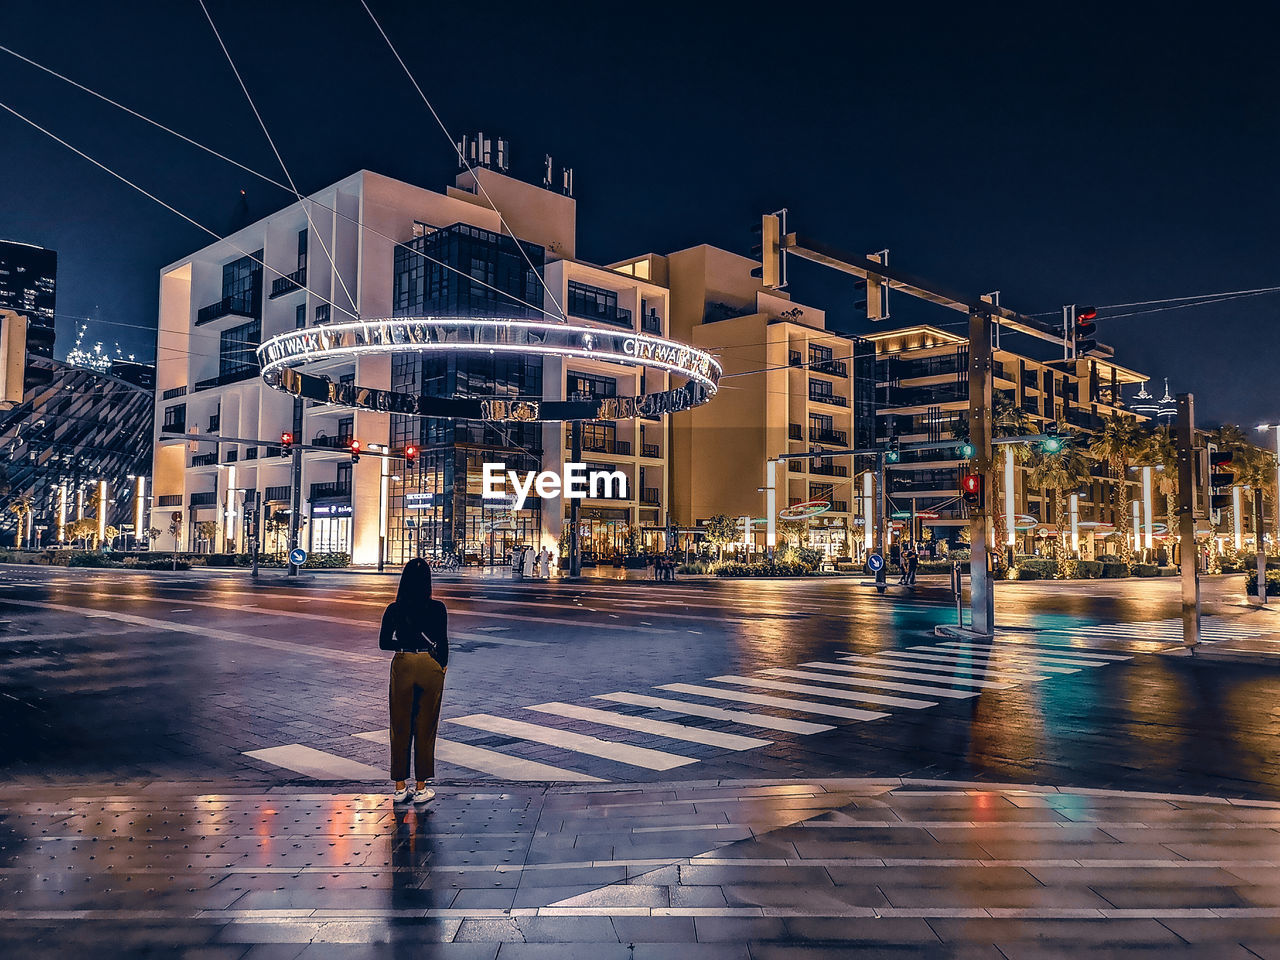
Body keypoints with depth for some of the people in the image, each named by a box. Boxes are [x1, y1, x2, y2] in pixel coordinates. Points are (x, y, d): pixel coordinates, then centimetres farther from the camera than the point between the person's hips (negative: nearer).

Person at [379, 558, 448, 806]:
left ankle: (400, 787, 17)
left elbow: (383, 642, 0)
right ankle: (421, 788, 12)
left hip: (402, 667, 1)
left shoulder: (394, 609, -3)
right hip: (430, 667, -1)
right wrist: (443, 665, 9)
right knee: (425, 728, 7)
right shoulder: (437, 608, -9)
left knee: (400, 727, 11)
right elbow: (443, 642, -6)